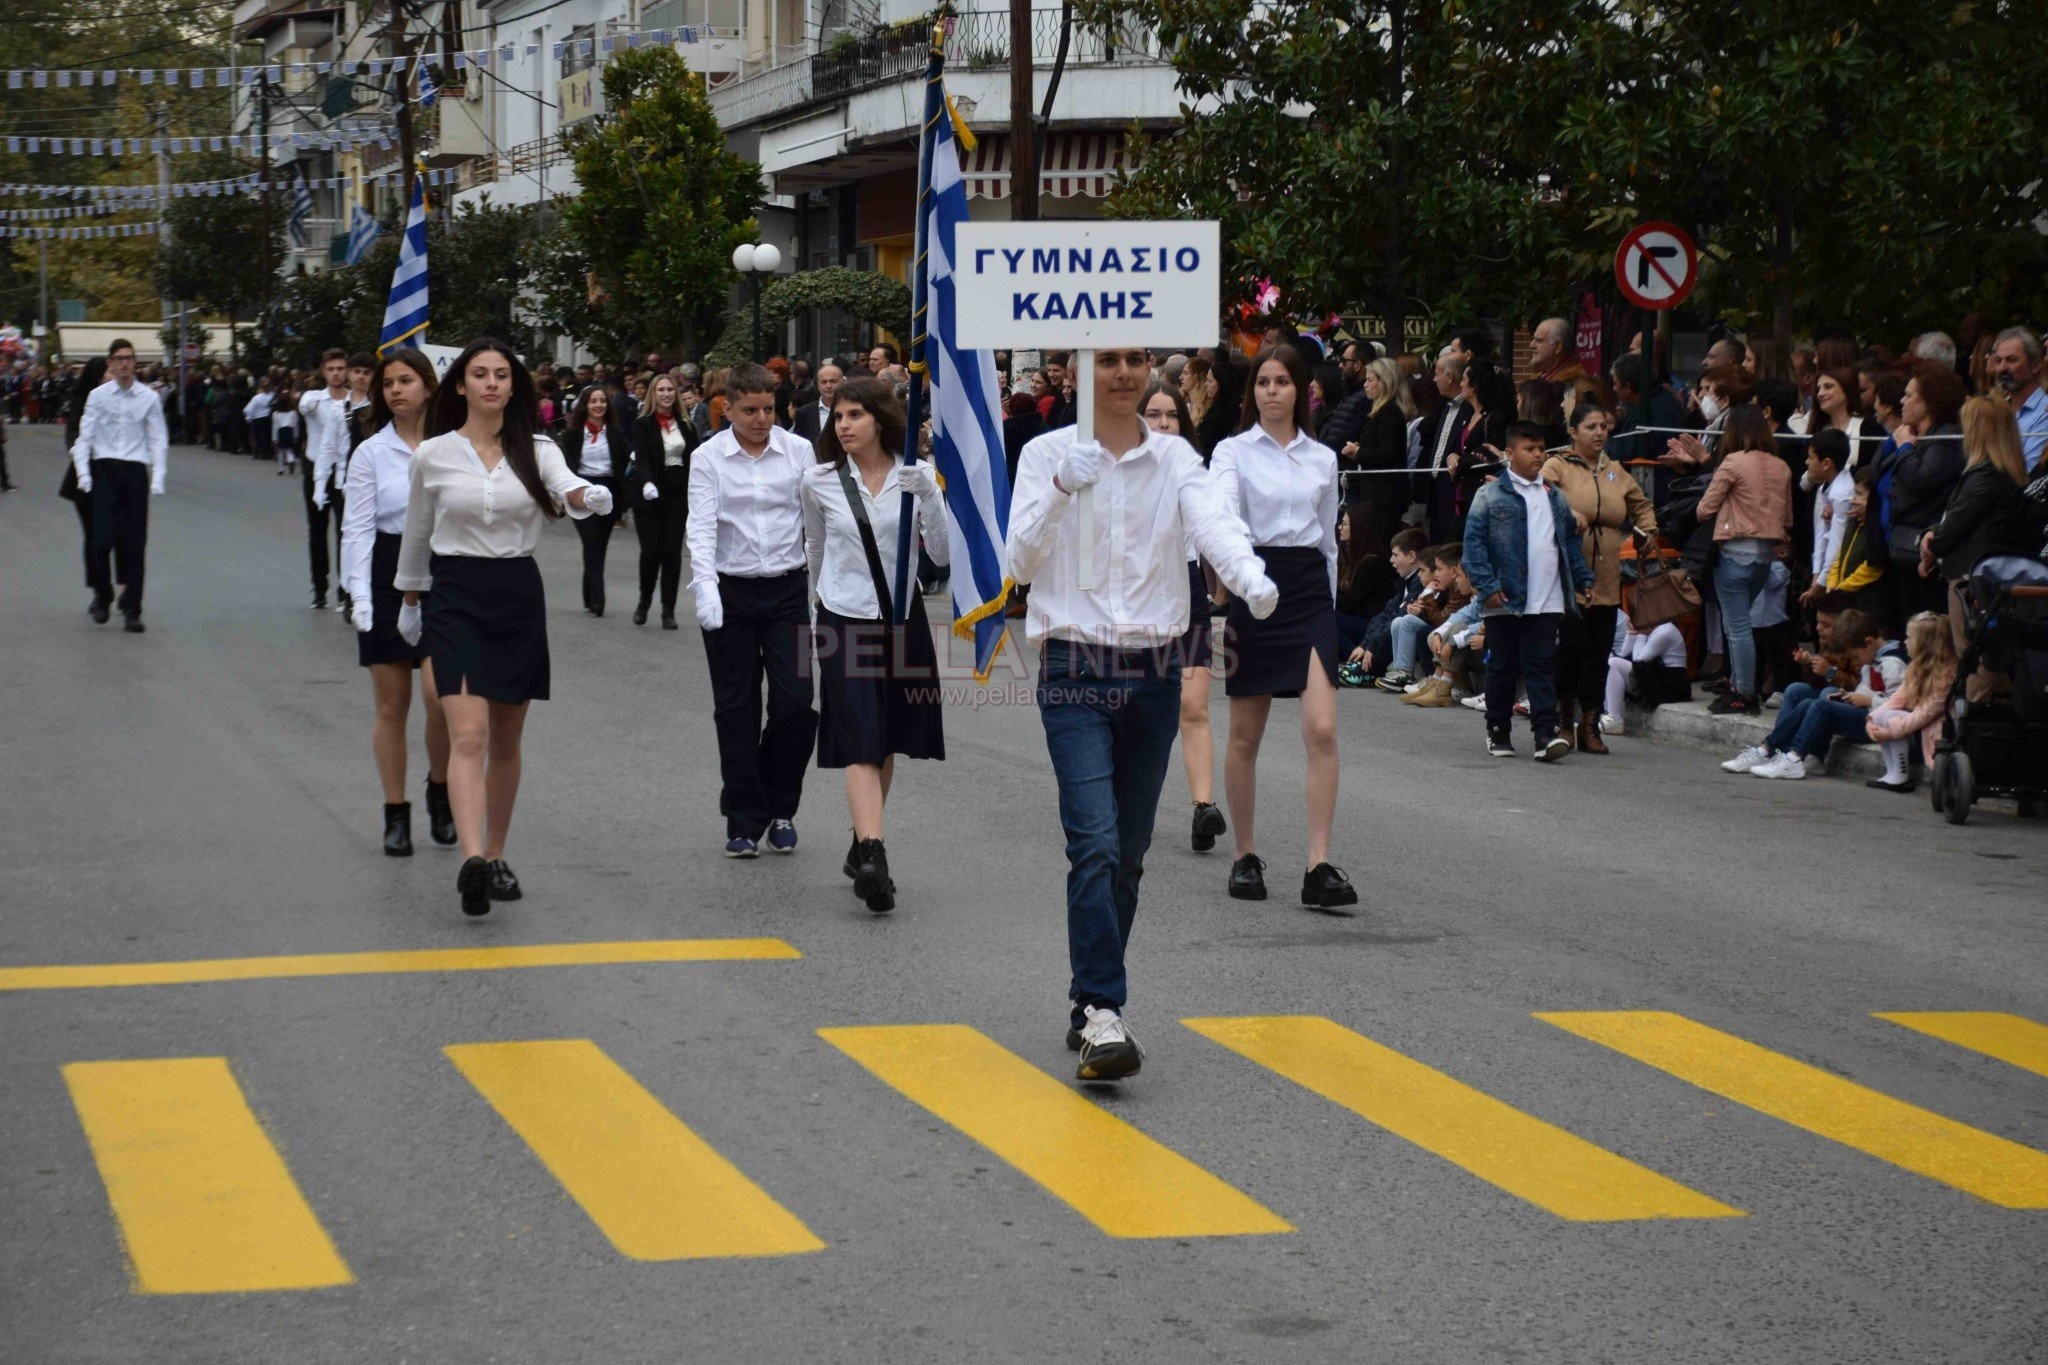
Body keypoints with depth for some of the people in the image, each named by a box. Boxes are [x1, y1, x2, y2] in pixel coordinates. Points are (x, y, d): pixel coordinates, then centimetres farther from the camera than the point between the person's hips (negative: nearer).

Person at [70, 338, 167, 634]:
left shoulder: (148, 398, 4)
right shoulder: (98, 396, 3)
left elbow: (159, 440, 5)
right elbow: (84, 437, 5)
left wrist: (158, 479, -4)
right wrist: (83, 473, -6)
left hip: (136, 471, 0)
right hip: (105, 468, 0)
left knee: (134, 545, 0)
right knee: (102, 539, -7)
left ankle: (131, 610, 6)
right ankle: (102, 594, 18)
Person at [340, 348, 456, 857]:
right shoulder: (371, 453, 3)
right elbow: (358, 527, 0)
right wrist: (360, 594, -11)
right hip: (388, 574, 1)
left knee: (440, 694, -13)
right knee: (392, 705, 4)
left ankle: (440, 789, 13)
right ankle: (396, 815, 14)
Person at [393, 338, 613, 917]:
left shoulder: (536, 450, 3)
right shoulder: (434, 455, 1)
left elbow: (566, 489, -17)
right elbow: (416, 533, 13)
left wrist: (587, 496, -40)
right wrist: (409, 601, 18)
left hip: (518, 594, 2)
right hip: (456, 596, -2)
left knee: (506, 741, 11)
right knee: (469, 735, -16)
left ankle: (495, 857, 25)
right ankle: (472, 860, -28)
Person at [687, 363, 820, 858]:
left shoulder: (799, 451, 2)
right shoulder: (709, 457, -2)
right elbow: (701, 526, -10)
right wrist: (705, 588, -24)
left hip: (788, 589, 1)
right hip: (731, 592, -1)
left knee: (798, 702, -6)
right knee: (736, 709, 3)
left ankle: (780, 808, 15)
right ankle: (744, 821, 12)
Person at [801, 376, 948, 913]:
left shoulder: (916, 476, -1)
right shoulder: (820, 481, 0)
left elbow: (943, 554, -4)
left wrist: (931, 498, -17)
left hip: (902, 616, 2)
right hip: (845, 620, -2)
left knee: (886, 744, 12)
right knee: (861, 745, -13)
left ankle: (864, 845, 29)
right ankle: (872, 857, -24)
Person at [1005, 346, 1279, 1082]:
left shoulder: (1176, 457, 6)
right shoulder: (1048, 453, 0)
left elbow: (1214, 523, -13)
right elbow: (1018, 563, -9)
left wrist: (1251, 578, -35)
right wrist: (1060, 491, -26)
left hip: (1155, 671, 3)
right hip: (1076, 669, -3)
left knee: (1129, 853, 8)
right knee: (1096, 842, -16)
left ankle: (1090, 1005, 20)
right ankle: (1102, 1016, -21)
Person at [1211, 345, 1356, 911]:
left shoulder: (1323, 459, 11)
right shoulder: (1233, 451, 1)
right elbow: (1222, 510, -18)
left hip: (1309, 589, 2)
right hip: (1253, 585, -2)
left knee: (1322, 728, -12)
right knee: (1245, 735, 6)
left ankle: (1319, 867, -14)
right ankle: (1246, 856, 21)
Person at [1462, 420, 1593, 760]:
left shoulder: (1555, 497, 13)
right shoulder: (1490, 495, -2)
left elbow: (1571, 540, 20)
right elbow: (1474, 542, -6)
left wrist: (1583, 580, 12)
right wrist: (1487, 586, -13)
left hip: (1547, 602, 3)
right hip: (1505, 601, -3)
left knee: (1542, 668, -3)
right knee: (1503, 667, 7)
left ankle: (1545, 734, -9)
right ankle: (1497, 731, 20)